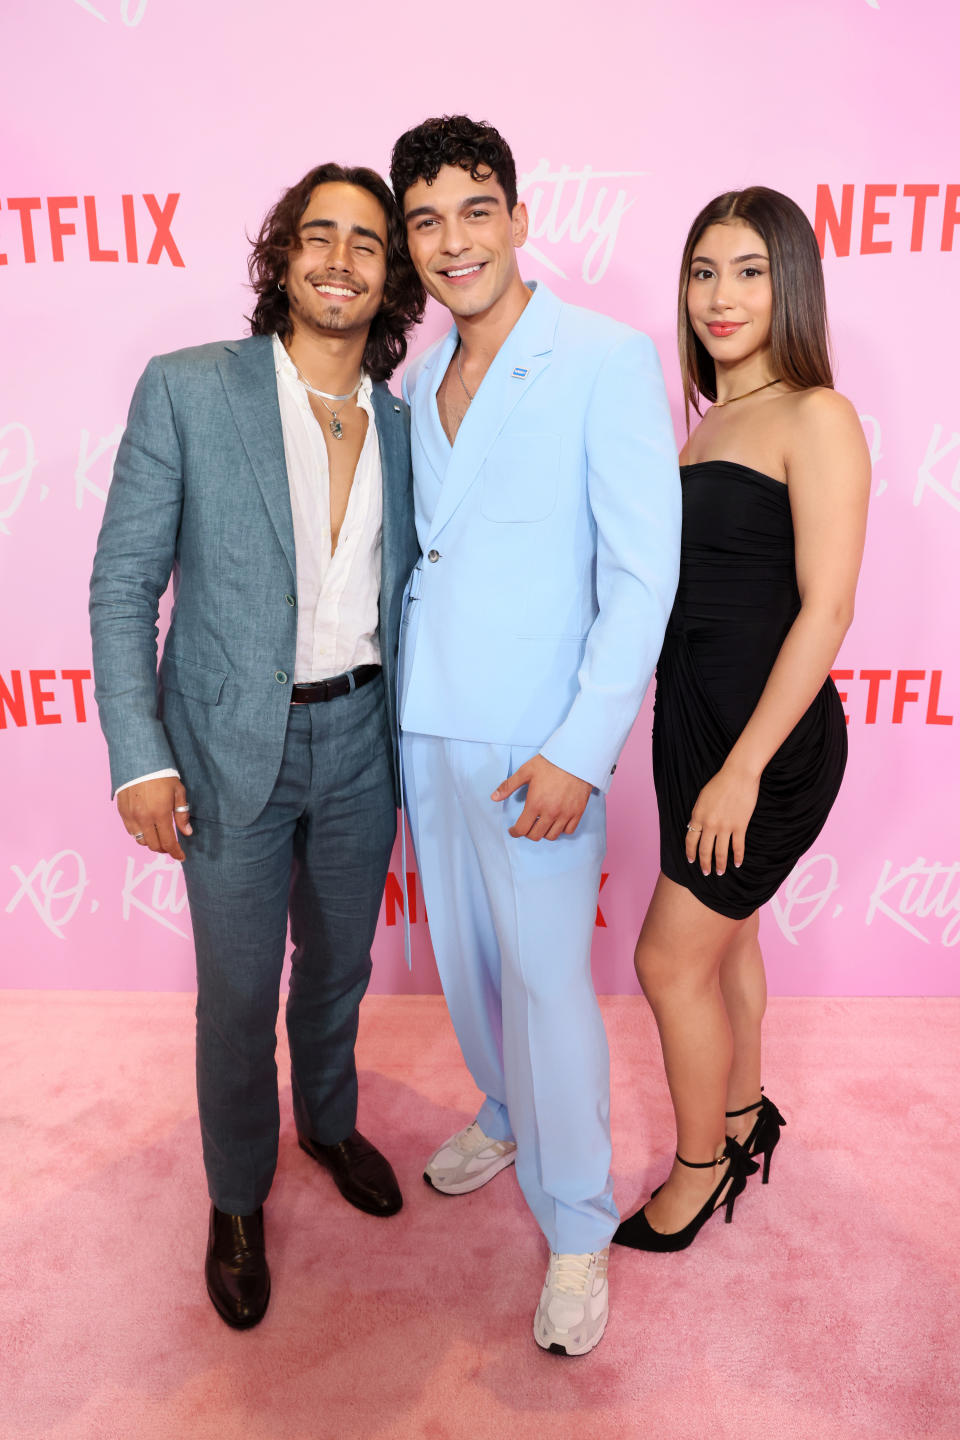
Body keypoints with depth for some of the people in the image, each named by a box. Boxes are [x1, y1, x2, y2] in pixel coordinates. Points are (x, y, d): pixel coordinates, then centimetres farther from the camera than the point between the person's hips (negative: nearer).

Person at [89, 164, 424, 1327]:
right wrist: (139, 759, -13)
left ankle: (330, 1123, 49)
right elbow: (123, 585, -8)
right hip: (233, 748, -3)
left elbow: (403, 587, 10)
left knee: (338, 967, 21)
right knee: (238, 999, 11)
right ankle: (238, 1197, 37)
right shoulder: (185, 390, -8)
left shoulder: (402, 425, 4)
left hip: (360, 739, 4)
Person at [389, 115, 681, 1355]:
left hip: (536, 740, -6)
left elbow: (644, 571, -14)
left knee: (546, 981, 2)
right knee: (463, 955, 19)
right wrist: (399, 700, 10)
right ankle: (506, 1115, 46)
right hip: (425, 726, 7)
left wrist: (579, 750, -19)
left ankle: (577, 1228, 24)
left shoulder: (608, 361, -9)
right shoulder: (418, 382, 11)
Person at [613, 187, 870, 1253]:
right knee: (725, 935, 21)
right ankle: (744, 1117, 43)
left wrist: (744, 767, -20)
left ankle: (695, 1177, 25)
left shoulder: (815, 417, -13)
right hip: (693, 716, 8)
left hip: (771, 735, -8)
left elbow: (826, 608, -19)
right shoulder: (709, 424, 12)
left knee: (670, 958, 1)